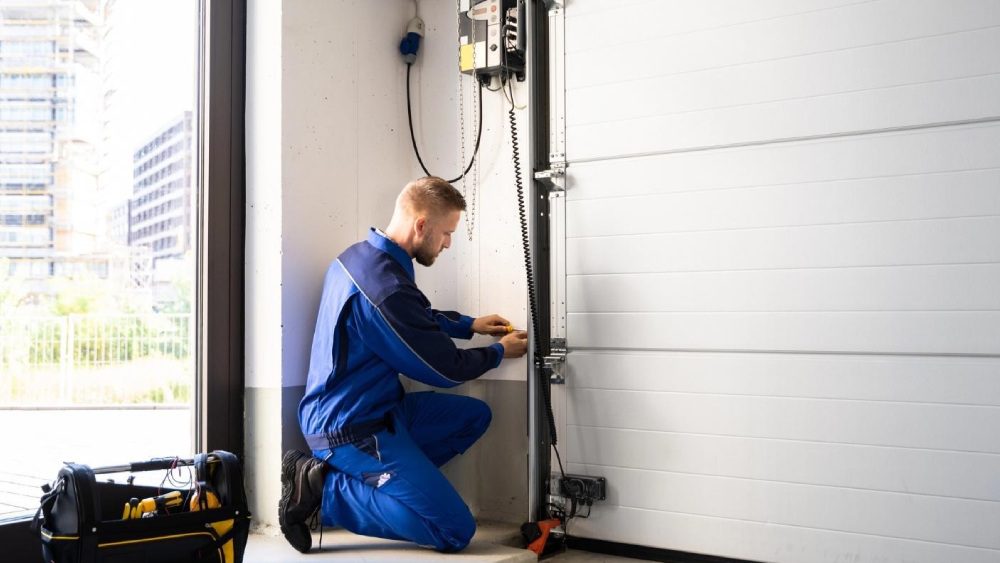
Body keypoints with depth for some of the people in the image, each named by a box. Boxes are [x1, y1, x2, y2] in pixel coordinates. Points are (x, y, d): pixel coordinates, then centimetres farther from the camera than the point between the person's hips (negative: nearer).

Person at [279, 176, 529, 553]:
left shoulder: (360, 256, 4)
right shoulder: (387, 288, -27)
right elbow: (445, 369, -14)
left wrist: (470, 325, 18)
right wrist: (500, 352, 4)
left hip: (353, 410, 10)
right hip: (353, 428, -10)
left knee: (474, 416, 17)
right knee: (455, 531, -9)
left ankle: (367, 479, 6)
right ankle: (324, 488, -6)